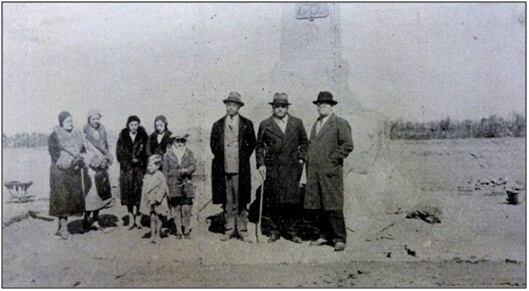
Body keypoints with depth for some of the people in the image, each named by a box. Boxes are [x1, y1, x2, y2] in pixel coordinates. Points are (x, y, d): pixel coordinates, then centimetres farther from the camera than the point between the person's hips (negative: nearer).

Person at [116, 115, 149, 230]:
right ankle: (131, 218, 10)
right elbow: (119, 153, 3)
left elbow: (147, 152, 4)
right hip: (126, 169, 1)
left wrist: (139, 160, -9)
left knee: (139, 192, -7)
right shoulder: (123, 136, 6)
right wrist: (131, 160, -6)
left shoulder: (143, 137, 4)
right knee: (128, 192, 2)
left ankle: (138, 219, 0)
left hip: (140, 168, -1)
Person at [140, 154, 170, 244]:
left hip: (158, 201, -4)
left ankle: (158, 235, 15)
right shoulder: (147, 177, 5)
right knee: (152, 218, 7)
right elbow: (144, 189, 10)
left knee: (158, 218, 4)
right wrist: (148, 199, 0)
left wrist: (155, 199, -18)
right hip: (150, 201, 4)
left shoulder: (160, 177, -11)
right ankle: (153, 235, 13)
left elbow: (162, 189, -15)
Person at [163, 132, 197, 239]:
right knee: (176, 208, -1)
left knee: (186, 208, -5)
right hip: (173, 184, 0)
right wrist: (167, 183, 3)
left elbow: (193, 166, 0)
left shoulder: (189, 153, 12)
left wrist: (186, 170, -20)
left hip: (187, 184, 0)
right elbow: (165, 170, 10)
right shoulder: (168, 154, 9)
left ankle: (187, 231, 9)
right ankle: (178, 231, 8)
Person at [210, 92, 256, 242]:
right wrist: (220, 158, 8)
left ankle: (242, 230, 10)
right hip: (223, 168, 2)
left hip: (240, 168, -1)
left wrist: (243, 158, 3)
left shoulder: (246, 124, 6)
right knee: (227, 201, 5)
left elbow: (252, 143, 9)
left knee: (241, 200, 1)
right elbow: (213, 144, 16)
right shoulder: (218, 125, 11)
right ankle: (229, 229, 14)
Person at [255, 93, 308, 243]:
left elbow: (304, 142, 17)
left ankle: (291, 231, 11)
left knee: (292, 200, -1)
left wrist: (301, 158, 5)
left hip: (291, 168, 1)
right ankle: (275, 230, 14)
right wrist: (261, 164, 1)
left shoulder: (297, 123, 10)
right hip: (272, 168, 0)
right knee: (273, 201, 2)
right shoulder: (265, 125, 7)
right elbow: (259, 145, 10)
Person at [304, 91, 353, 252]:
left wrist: (332, 160, -12)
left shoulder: (340, 123, -1)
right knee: (319, 206, 8)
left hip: (330, 172, -7)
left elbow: (347, 145, -9)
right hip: (314, 172, 7)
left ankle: (339, 239, 1)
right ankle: (325, 236, 18)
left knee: (333, 206, -6)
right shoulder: (316, 124, 22)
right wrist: (309, 164, 14)